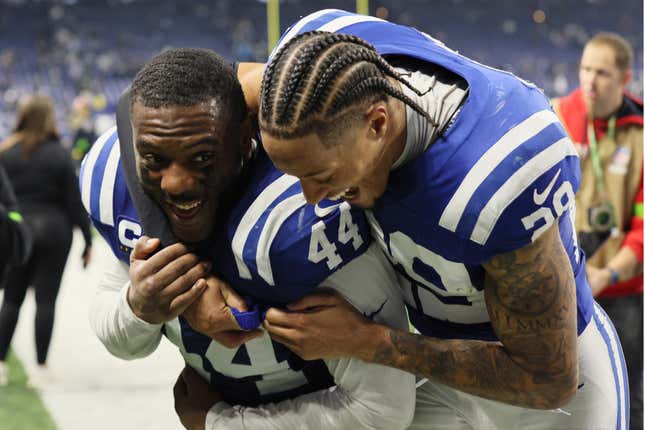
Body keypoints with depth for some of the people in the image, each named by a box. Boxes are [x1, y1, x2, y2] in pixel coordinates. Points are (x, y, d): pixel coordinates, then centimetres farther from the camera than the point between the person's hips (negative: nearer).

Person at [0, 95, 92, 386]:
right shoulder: (59, 155, -5)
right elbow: (74, 201, -4)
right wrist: (87, 239, 1)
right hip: (53, 231, -2)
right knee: (46, 299, 1)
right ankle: (41, 368, 0)